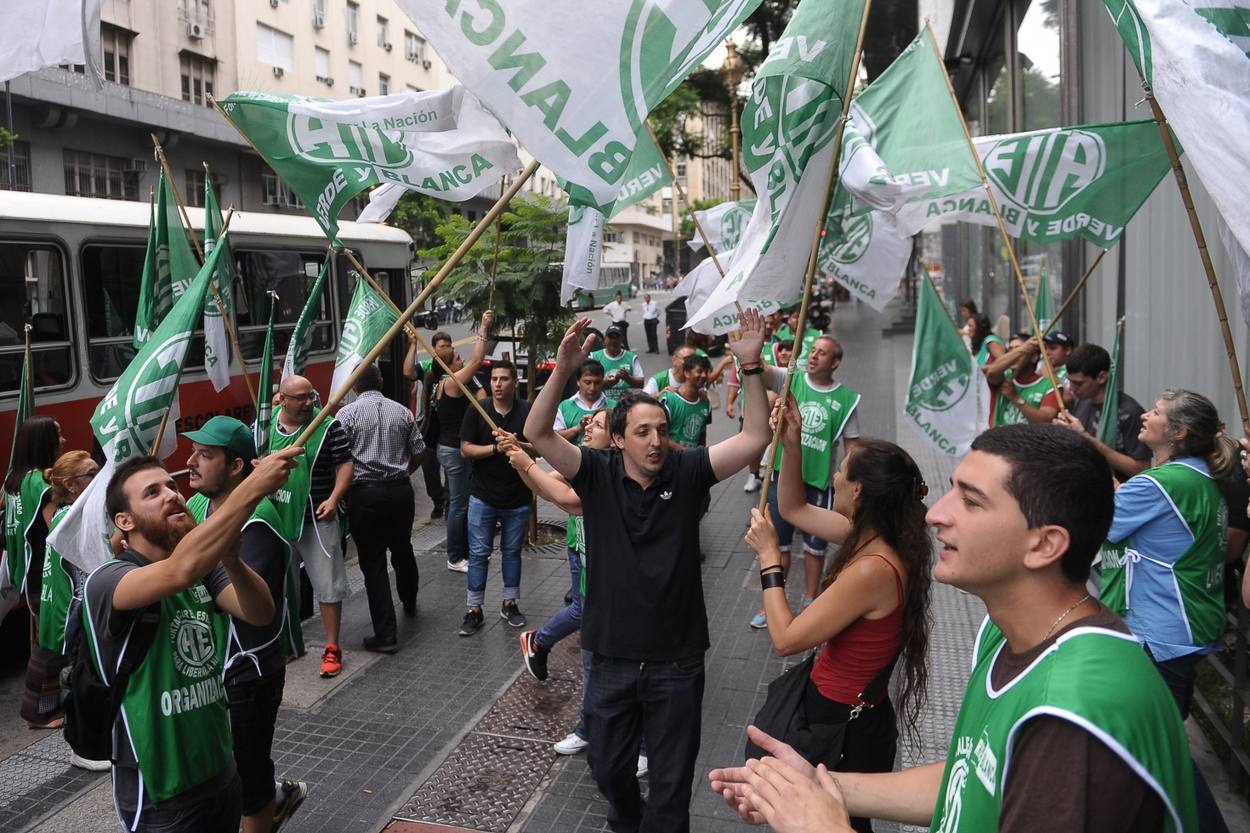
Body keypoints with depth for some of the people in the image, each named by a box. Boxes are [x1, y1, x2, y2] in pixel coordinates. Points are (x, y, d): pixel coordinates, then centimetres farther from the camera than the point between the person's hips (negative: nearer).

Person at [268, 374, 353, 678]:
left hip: (317, 521, -4)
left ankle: (332, 649, 12)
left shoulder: (328, 426, -8)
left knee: (328, 585, 0)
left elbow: (345, 464, -8)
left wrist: (334, 498, -19)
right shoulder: (264, 426, 3)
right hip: (275, 519, 4)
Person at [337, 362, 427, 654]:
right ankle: (409, 602, 48)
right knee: (402, 548, 25)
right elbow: (419, 452, 6)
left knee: (373, 562, 2)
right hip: (400, 490, 4)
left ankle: (386, 634, 1)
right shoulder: (402, 411, 5)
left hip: (364, 493, -4)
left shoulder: (347, 414, -6)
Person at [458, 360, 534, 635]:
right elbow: (465, 449, -6)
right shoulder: (477, 411, -4)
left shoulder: (528, 411, -5)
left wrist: (517, 444, -24)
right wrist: (496, 448, -19)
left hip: (518, 497, 1)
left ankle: (509, 604, 27)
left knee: (512, 552, 13)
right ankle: (474, 610, 11)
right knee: (478, 554, 3)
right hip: (483, 496, 0)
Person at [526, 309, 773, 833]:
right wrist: (564, 369, -33)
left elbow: (755, 438, -13)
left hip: (676, 661, -1)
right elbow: (537, 434, -19)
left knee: (671, 785, 11)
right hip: (612, 658, 1)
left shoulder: (686, 473, -6)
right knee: (608, 768, 22)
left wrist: (751, 366, -24)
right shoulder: (598, 474, -8)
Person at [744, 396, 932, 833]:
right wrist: (792, 446, -3)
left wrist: (769, 558, -17)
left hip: (845, 728, -8)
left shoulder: (872, 570, -31)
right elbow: (793, 509, 10)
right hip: (846, 711, 8)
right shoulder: (872, 537, -5)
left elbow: (786, 639, -25)